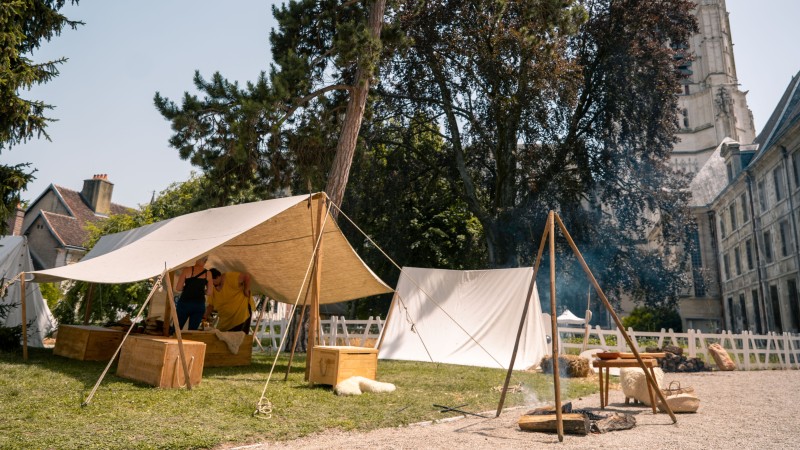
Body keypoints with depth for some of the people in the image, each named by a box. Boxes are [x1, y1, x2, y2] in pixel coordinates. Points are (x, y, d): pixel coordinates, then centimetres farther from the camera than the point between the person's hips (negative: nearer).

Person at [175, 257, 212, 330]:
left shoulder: (187, 270, -5)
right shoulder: (208, 274, 1)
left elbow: (178, 288, -6)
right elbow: (208, 292, 5)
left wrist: (187, 288, 12)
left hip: (184, 303, -2)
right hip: (199, 305, 2)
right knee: (192, 331, 7)